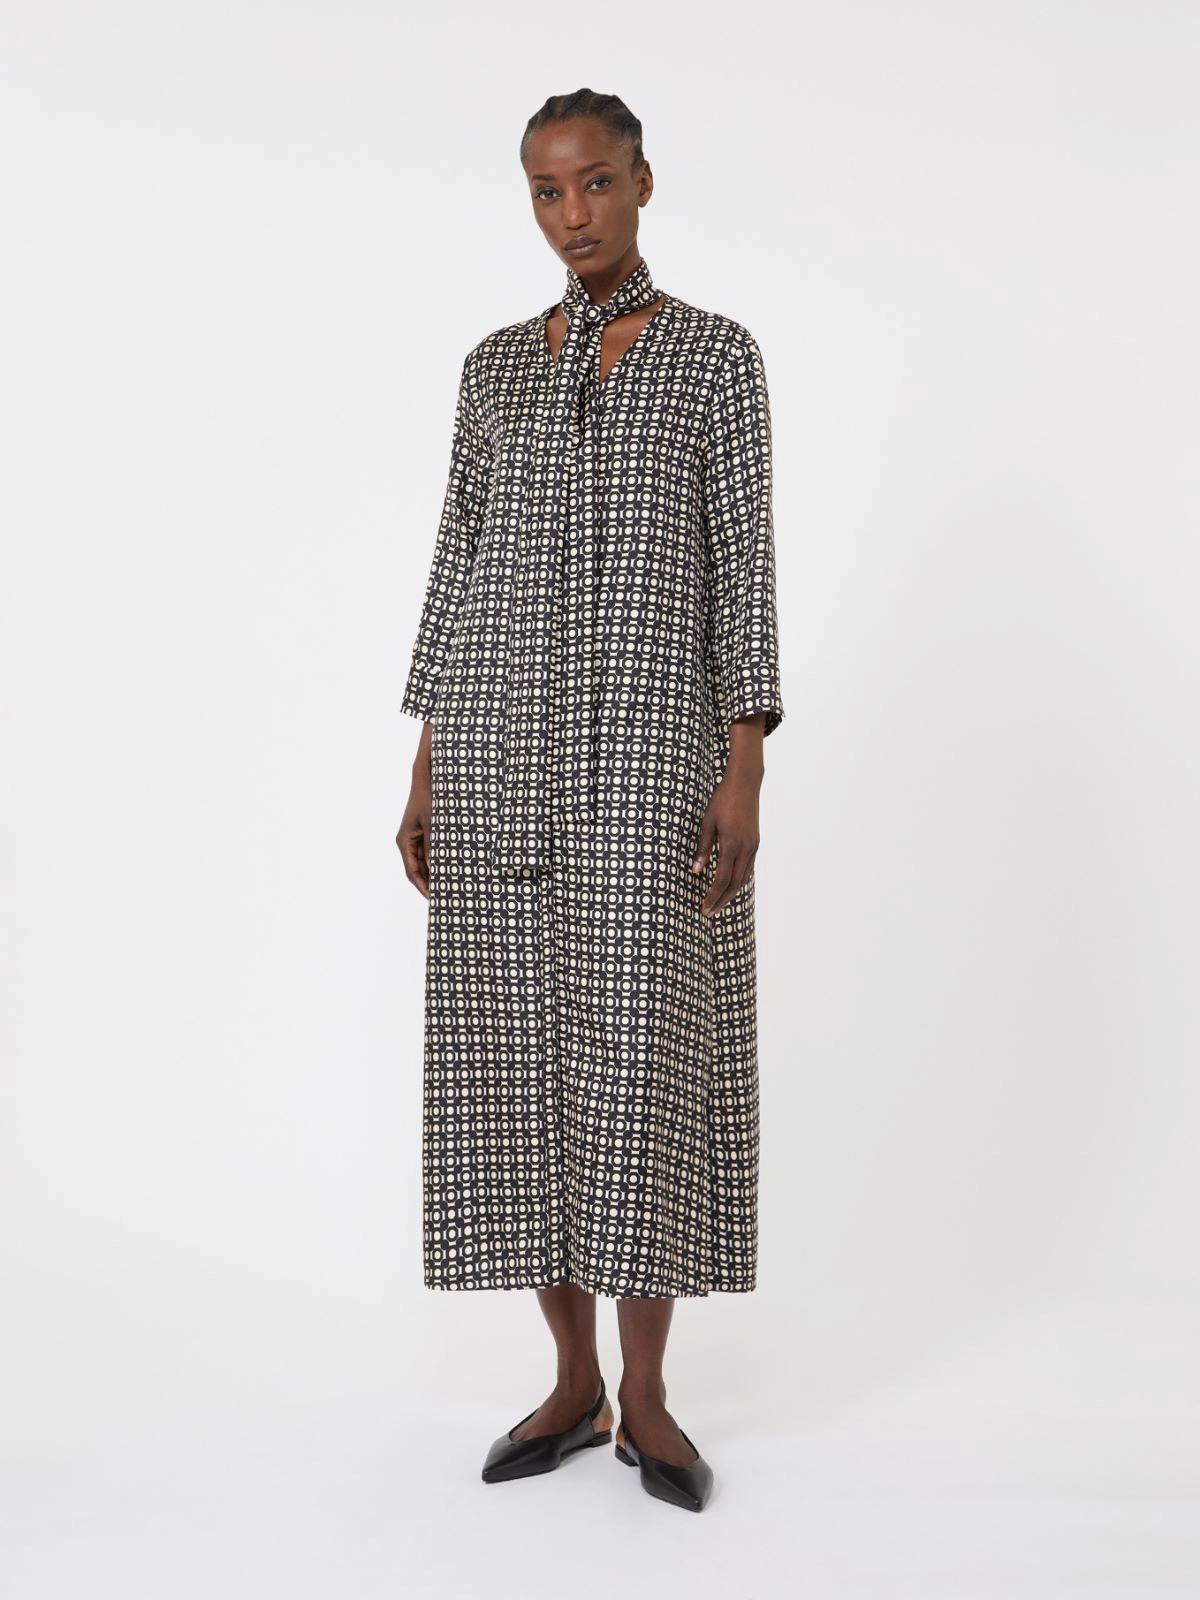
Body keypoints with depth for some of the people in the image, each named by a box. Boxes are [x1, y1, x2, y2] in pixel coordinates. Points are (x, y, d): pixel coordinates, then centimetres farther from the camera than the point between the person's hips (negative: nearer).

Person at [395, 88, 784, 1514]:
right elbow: (458, 568, 12)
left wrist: (745, 770, -11)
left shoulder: (718, 354, 5)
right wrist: (426, 771, 6)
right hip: (504, 745, 4)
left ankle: (646, 1397, 12)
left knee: (642, 1056, -4)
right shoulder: (494, 366, 15)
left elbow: (742, 567, -1)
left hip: (650, 742, -3)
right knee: (520, 1056, 3)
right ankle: (572, 1381, 17)